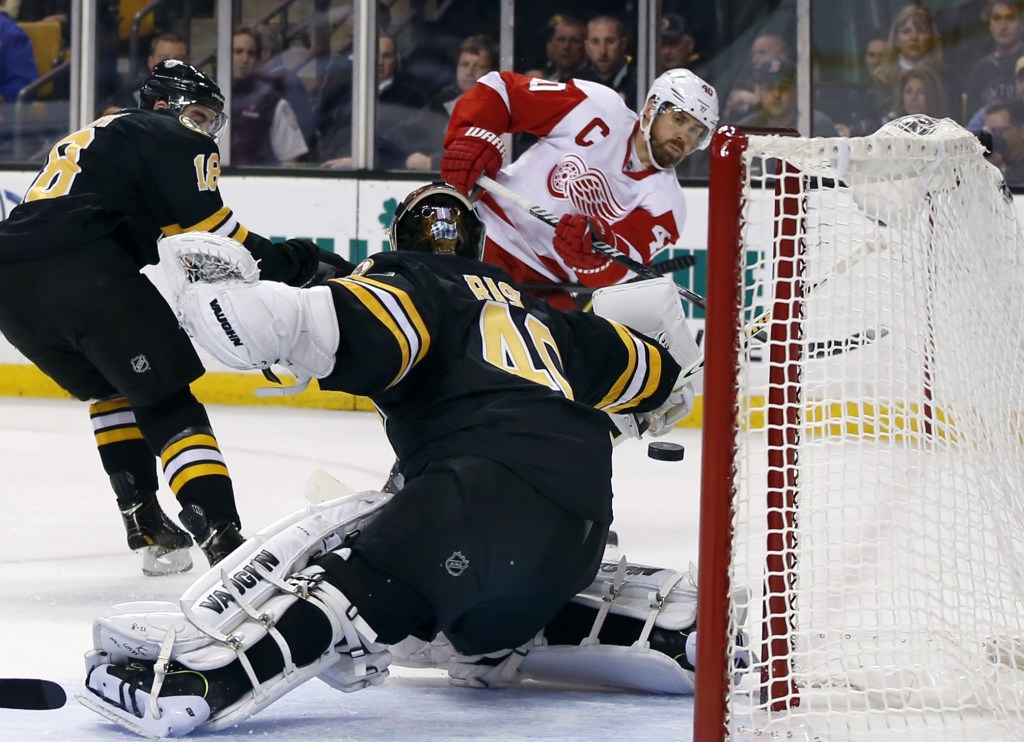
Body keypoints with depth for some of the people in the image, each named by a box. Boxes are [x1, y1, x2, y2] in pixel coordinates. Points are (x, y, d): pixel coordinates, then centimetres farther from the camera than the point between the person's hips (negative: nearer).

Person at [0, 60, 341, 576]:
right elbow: (213, 239, 0)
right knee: (164, 397, -1)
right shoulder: (170, 140, 10)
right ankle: (223, 541, -12)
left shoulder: (92, 138, 36)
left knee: (109, 388, 28)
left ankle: (145, 524, 24)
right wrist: (290, 263, 10)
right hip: (81, 270, -8)